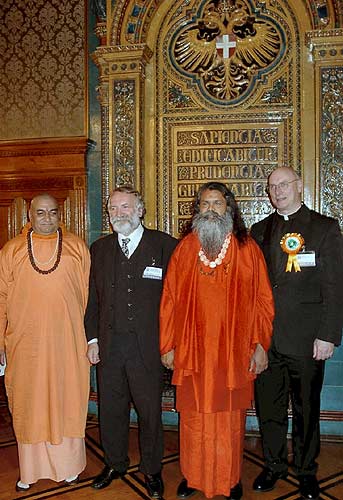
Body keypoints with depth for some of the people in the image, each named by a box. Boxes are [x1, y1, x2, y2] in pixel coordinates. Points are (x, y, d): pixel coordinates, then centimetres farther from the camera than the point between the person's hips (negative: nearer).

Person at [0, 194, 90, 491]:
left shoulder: (77, 248, 2)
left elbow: (87, 295, 3)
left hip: (67, 341, 0)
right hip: (26, 342, 1)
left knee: (67, 400, 10)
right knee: (29, 403, 10)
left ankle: (69, 466, 28)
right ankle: (30, 469, 28)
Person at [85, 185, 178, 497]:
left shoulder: (164, 245, -3)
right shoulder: (99, 249, 10)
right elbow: (92, 297, 11)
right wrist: (93, 338, 6)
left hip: (147, 345, -3)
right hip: (108, 345, 4)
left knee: (150, 411, 10)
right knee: (110, 410, 16)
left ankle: (152, 470, 32)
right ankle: (115, 464, 39)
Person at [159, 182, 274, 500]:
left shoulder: (247, 249, 0)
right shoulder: (184, 249, 3)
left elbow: (262, 299, 0)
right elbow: (169, 299, 4)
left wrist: (260, 345, -5)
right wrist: (168, 345, 2)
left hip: (234, 353, -1)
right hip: (192, 352, 1)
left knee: (230, 421, 11)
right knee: (193, 419, 11)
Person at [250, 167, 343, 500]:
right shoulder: (259, 231, 11)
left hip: (305, 340, -3)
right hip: (264, 338, 3)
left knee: (306, 408, 11)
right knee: (268, 407, 14)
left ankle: (306, 470, 31)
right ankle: (274, 465, 34)